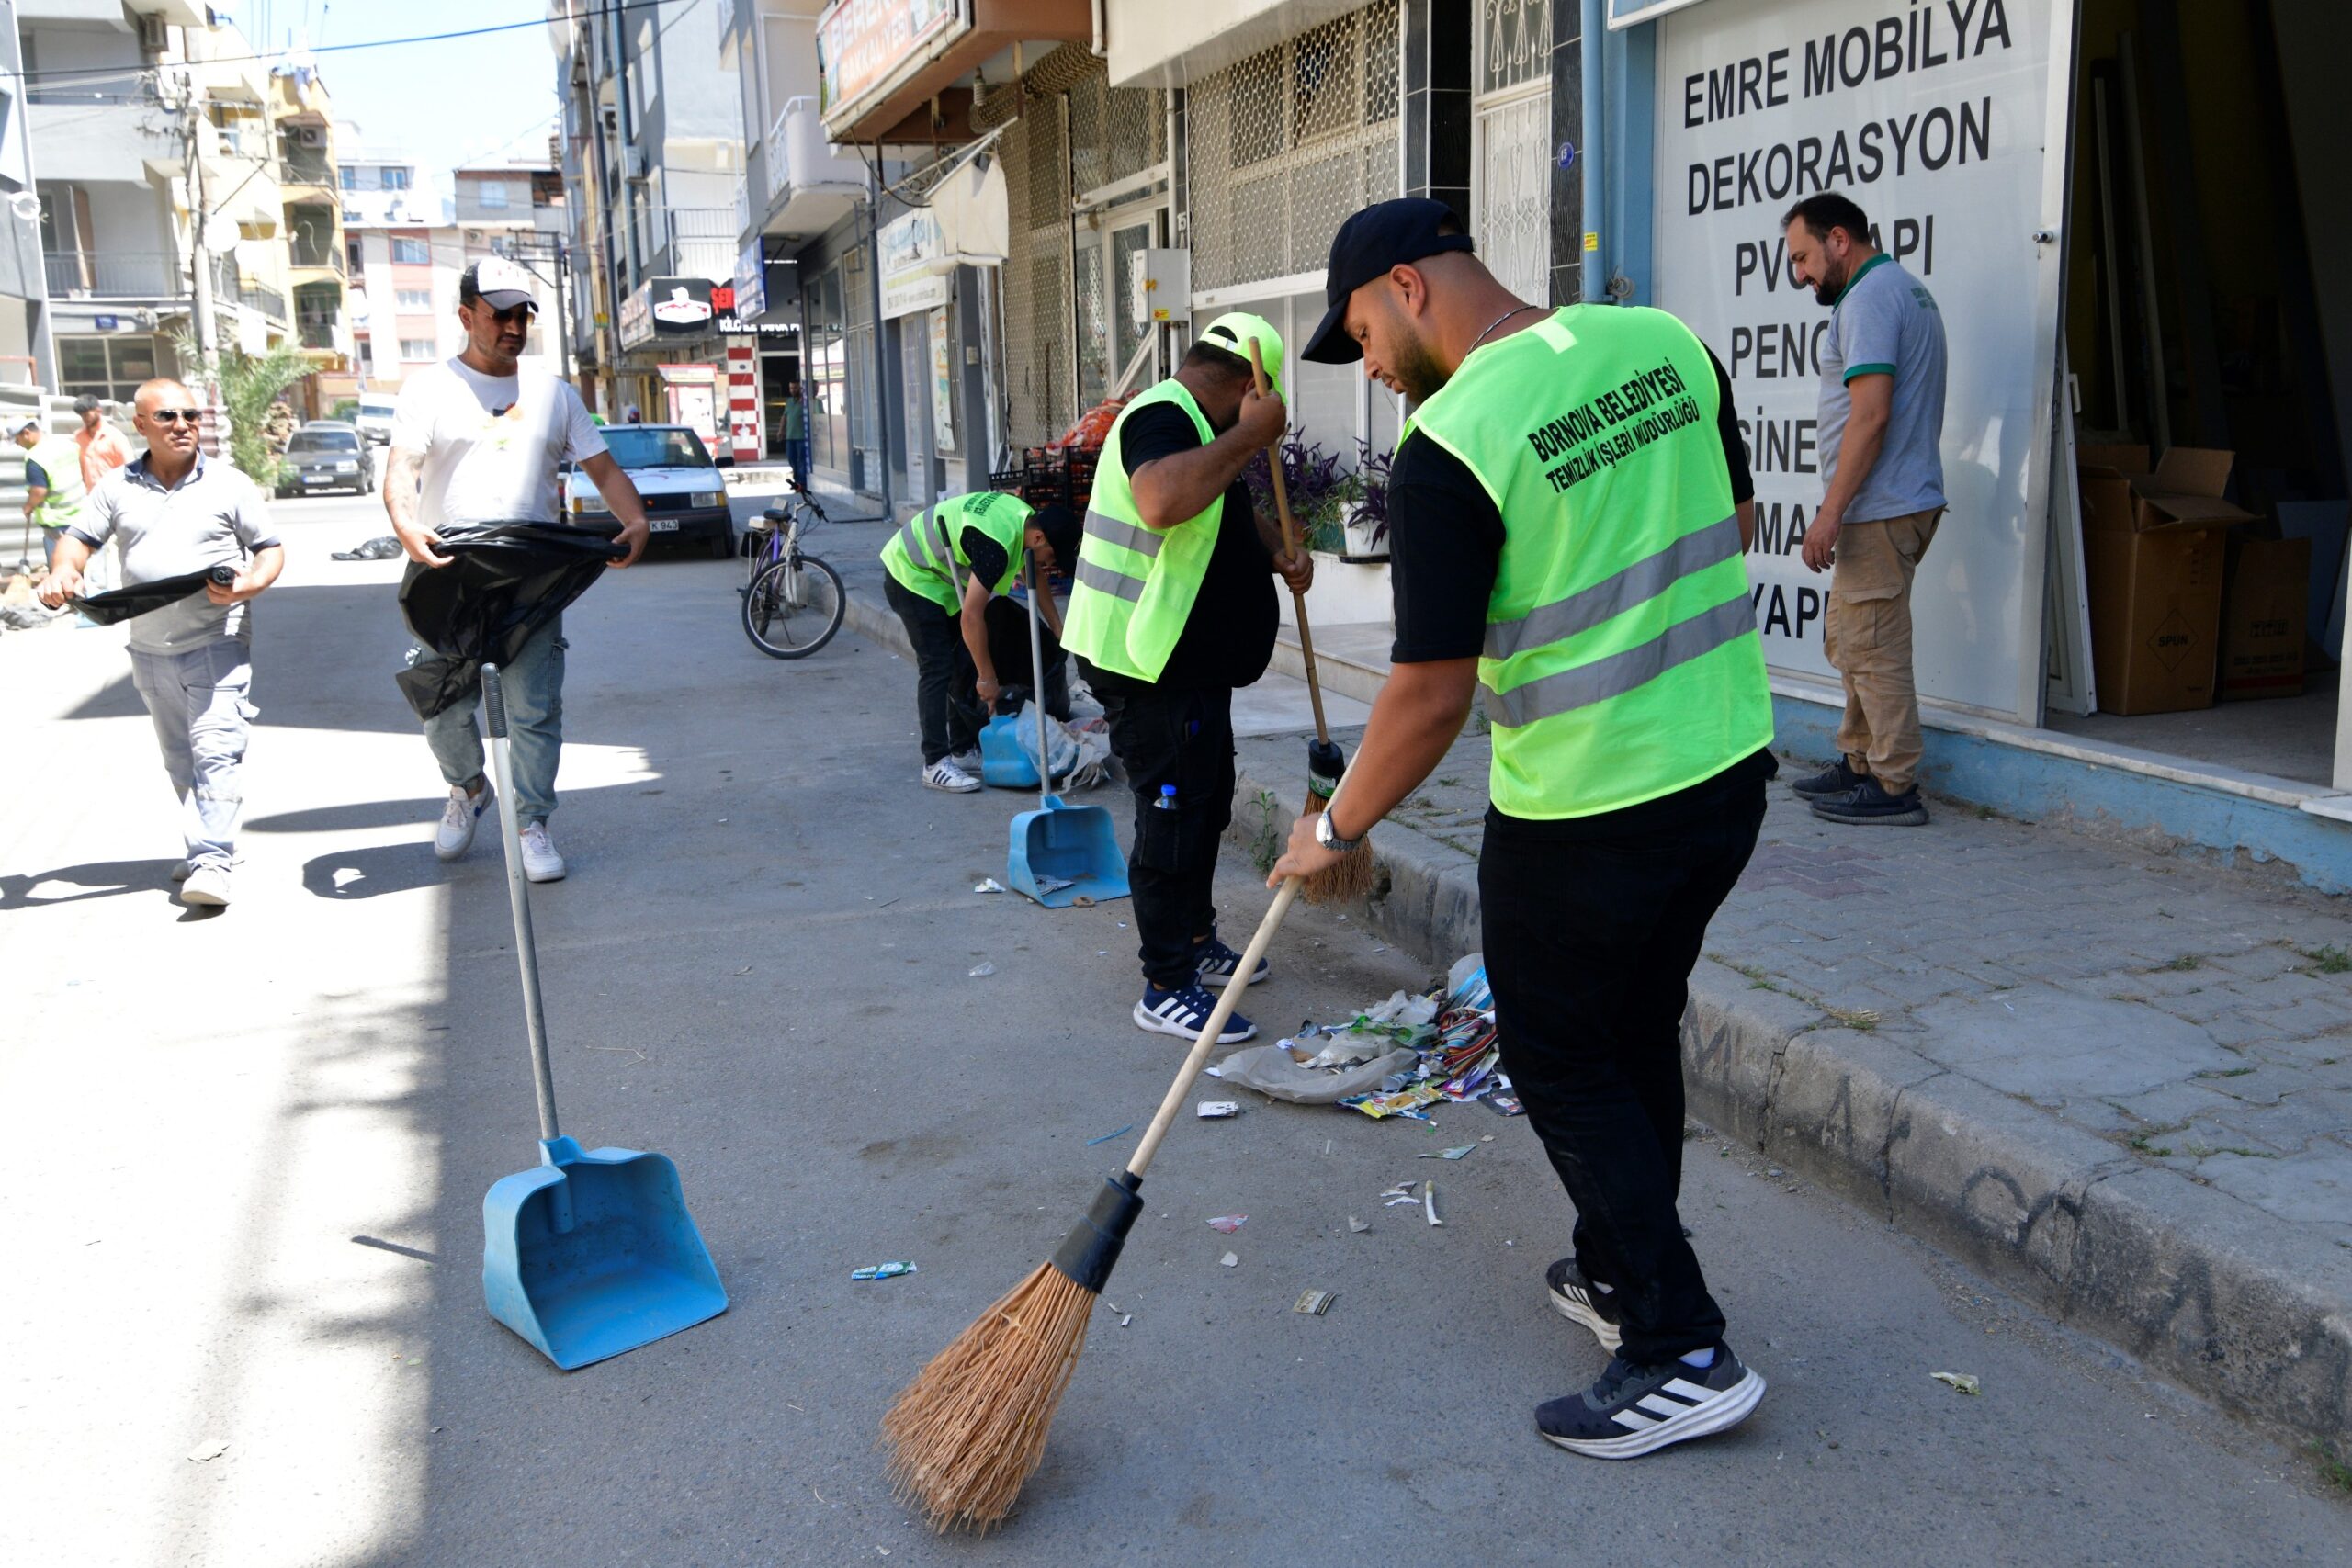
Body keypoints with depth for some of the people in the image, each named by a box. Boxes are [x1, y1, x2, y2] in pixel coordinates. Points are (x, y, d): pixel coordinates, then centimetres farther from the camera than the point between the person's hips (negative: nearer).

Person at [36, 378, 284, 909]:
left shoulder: (230, 485, 2)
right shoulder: (117, 487, 9)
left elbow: (271, 548, 3)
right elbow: (81, 537, 11)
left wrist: (250, 584, -17)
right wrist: (63, 572, -12)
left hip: (217, 641, -4)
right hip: (150, 649, 4)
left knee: (216, 749, -14)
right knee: (179, 759, 12)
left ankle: (213, 862, -17)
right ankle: (205, 846, 24)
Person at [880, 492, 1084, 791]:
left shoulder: (1026, 518, -6)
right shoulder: (997, 544, -35)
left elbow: (1037, 579, 12)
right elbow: (971, 617, -33)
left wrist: (1059, 633, 14)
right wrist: (987, 678, -25)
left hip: (943, 576, 10)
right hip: (911, 575, -10)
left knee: (964, 665, 9)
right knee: (937, 668, -14)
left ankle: (962, 752, 16)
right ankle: (936, 764, -13)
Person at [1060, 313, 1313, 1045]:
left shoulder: (1191, 424, 17)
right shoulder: (1162, 417, -19)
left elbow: (1233, 510, 31)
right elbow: (1163, 501, -41)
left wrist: (1278, 549, 10)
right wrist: (1249, 437, -31)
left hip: (1191, 663, 11)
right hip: (1148, 665, -11)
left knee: (1205, 804, 20)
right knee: (1173, 815, -6)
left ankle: (1196, 942, 36)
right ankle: (1167, 988, 3)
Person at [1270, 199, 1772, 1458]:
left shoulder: (1452, 443, -20)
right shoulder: (1666, 342, 1)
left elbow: (1431, 695, -19)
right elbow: (1729, 521, 14)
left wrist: (1337, 829, -5)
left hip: (1583, 817, -8)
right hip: (1729, 768, 8)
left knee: (1565, 1070, 10)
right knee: (1640, 1032, 23)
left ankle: (1681, 1356, 14)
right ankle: (1619, 1275, 39)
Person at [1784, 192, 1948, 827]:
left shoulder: (1869, 297, -13)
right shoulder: (1908, 289, 20)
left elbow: (1871, 415, -22)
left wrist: (1831, 512, -21)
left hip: (1878, 510, -11)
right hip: (1904, 499, 11)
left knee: (1871, 647, -6)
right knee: (1847, 638, 17)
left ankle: (1894, 787, -1)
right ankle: (1860, 762, 25)